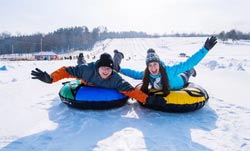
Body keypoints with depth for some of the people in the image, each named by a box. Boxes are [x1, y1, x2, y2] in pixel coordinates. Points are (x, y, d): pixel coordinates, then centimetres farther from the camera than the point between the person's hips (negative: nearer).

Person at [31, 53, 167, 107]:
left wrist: (148, 99, -55)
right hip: (86, 88, 0)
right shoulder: (87, 69, -43)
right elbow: (67, 71, -40)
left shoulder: (116, 79, -40)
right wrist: (50, 78, -53)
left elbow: (130, 90, -44)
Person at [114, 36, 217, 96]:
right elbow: (134, 73, -18)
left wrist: (205, 49, -57)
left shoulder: (169, 70, -49)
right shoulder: (146, 75, -37)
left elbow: (189, 63, -50)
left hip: (179, 84, -3)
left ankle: (190, 71, 61)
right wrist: (120, 69, -21)